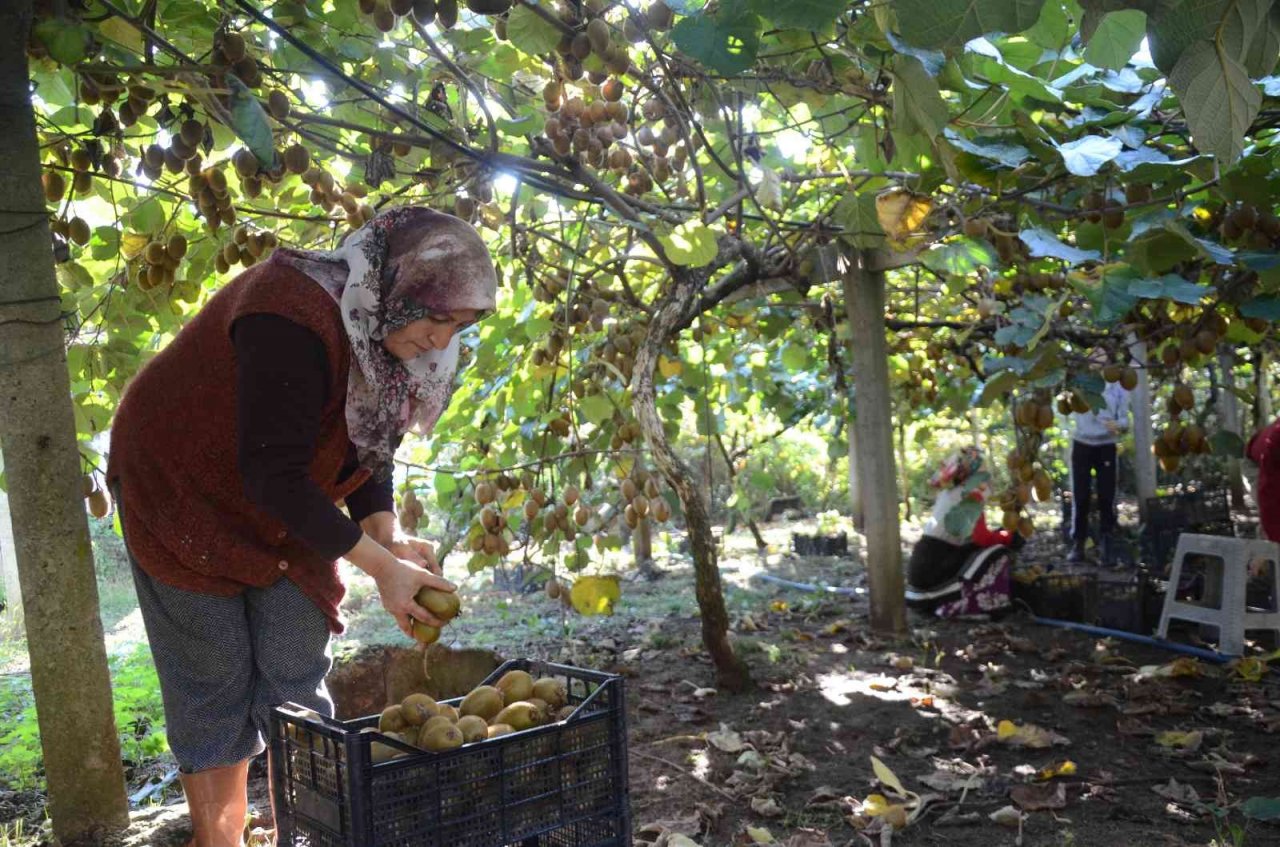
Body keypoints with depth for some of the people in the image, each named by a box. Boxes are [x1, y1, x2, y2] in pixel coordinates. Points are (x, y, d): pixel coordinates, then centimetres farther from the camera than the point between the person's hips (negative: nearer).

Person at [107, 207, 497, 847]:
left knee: (297, 674, 4)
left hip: (285, 507, 7)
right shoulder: (294, 320, -34)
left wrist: (390, 539, -17)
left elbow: (370, 447, 0)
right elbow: (273, 474, -33)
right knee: (214, 679, -1)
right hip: (183, 492, -7)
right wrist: (379, 564, -30)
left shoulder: (390, 333, -9)